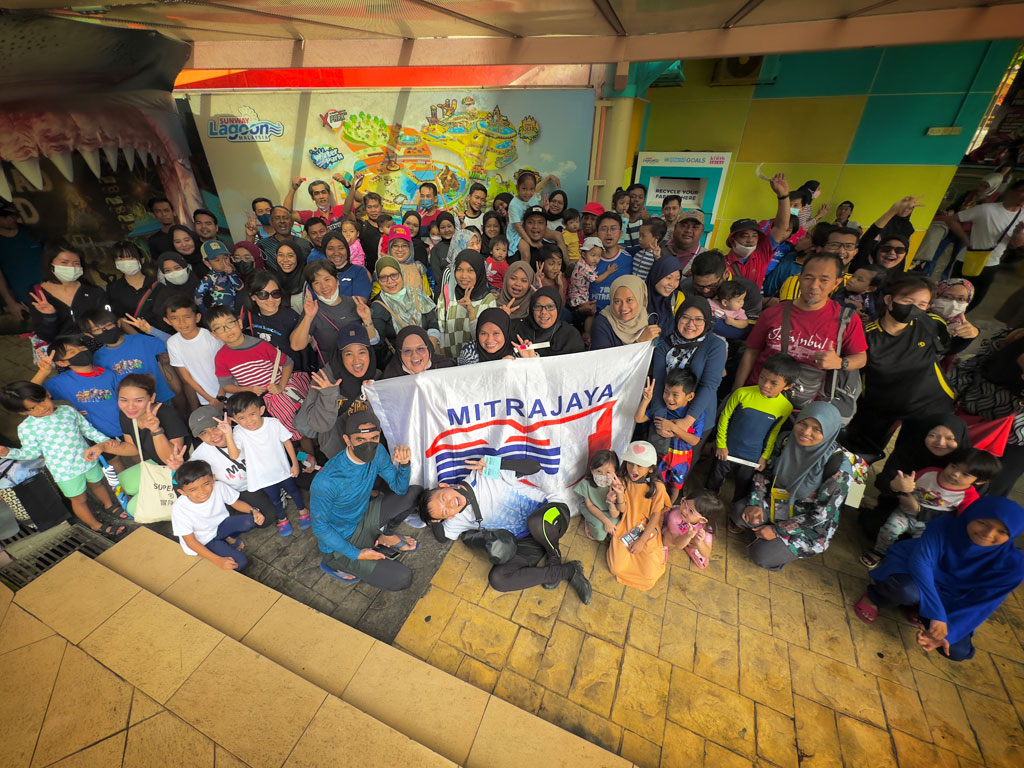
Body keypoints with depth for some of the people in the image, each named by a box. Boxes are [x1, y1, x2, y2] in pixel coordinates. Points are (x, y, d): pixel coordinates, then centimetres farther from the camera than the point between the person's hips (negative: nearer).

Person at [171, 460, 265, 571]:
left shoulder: (218, 487, -24)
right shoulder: (179, 509, -30)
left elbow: (235, 503, -3)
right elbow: (190, 541, -20)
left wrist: (253, 511, -25)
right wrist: (218, 560, -28)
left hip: (221, 524, 4)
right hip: (204, 541, -4)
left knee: (252, 519, -24)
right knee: (241, 562, -21)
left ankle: (229, 539, 6)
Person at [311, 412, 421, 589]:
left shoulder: (377, 452, -16)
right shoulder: (326, 481, -33)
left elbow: (400, 488, -7)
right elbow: (320, 526, -19)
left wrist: (404, 464, -28)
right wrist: (357, 555, -17)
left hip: (363, 518, 6)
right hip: (339, 541, -6)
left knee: (415, 493, -7)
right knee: (403, 578, -12)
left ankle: (387, 536, 15)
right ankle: (338, 564, 6)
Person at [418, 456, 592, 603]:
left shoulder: (484, 473, -12)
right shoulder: (458, 520, 4)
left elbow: (534, 467, -9)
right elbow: (441, 536, 22)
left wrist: (496, 464, -19)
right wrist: (434, 520, 2)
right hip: (525, 542, 6)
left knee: (536, 522, -42)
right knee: (496, 579, -21)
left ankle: (555, 557, -5)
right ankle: (568, 571, -9)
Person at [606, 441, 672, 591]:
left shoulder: (657, 487, -16)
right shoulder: (623, 481, -10)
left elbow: (656, 516, -10)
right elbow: (623, 510, -8)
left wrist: (641, 541, -10)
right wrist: (620, 495, -30)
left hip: (648, 533, -1)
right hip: (625, 529, 1)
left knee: (650, 574, -8)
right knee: (617, 568, -9)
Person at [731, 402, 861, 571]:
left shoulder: (838, 466, -27)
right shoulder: (788, 441, -13)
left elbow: (822, 514, -22)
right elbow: (766, 472, 2)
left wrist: (777, 530, -19)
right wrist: (755, 503, -11)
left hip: (811, 527, -4)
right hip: (781, 505, 5)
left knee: (760, 554, -19)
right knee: (739, 512, -21)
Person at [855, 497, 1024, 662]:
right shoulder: (944, 526, -25)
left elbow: (982, 604, -14)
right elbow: (920, 561, -34)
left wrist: (948, 633, -23)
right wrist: (936, 615, -37)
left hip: (950, 601, 4)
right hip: (915, 574, -4)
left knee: (959, 651, -14)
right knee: (908, 590, -39)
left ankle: (921, 612, 14)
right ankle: (874, 596, -6)